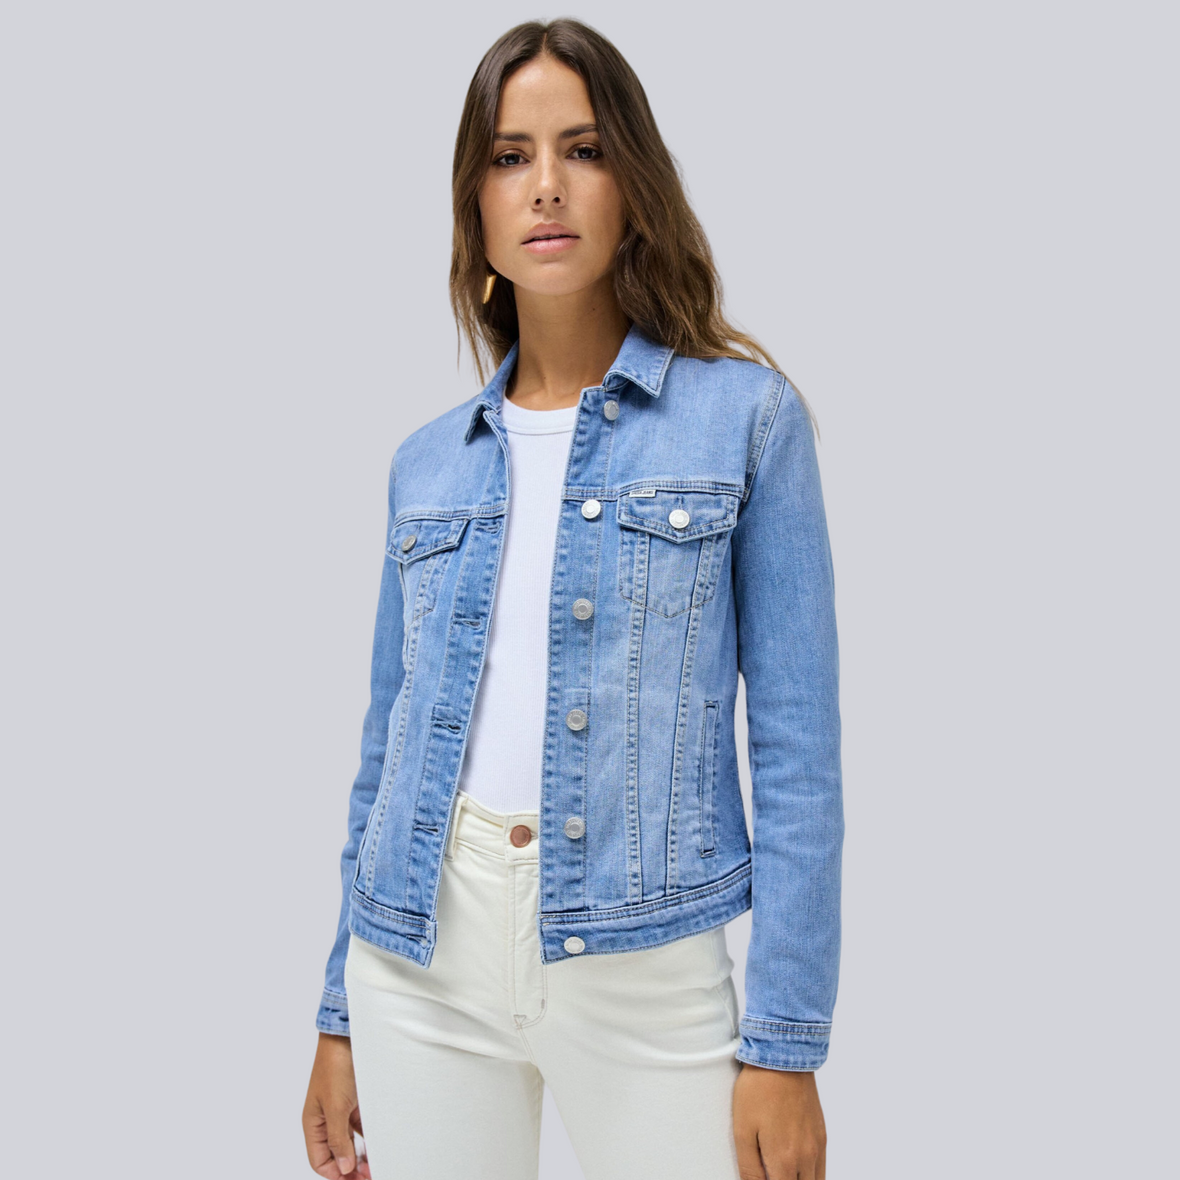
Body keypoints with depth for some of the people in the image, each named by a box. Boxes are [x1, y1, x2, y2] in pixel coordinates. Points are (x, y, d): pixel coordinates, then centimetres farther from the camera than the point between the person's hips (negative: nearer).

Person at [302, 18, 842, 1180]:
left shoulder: (746, 416, -3)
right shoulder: (428, 461, 8)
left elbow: (795, 750, -6)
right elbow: (389, 741, 11)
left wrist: (785, 1044, -9)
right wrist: (338, 1016, 13)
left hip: (643, 958, -3)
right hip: (420, 959, 4)